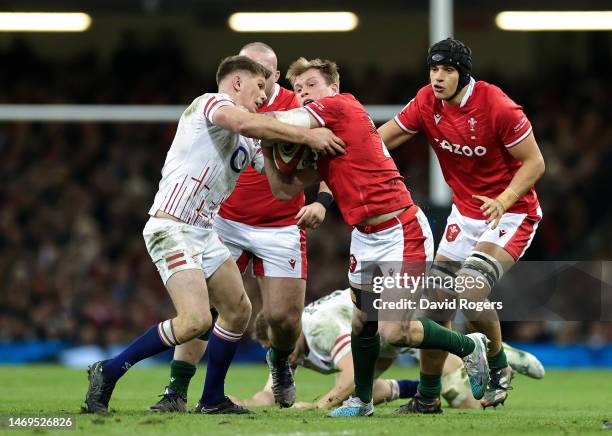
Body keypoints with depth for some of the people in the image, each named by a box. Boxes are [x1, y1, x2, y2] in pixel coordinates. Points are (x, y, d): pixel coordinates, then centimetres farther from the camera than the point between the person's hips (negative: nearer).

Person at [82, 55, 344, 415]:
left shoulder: (249, 142, 18)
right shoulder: (211, 103, -8)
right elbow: (245, 123, -31)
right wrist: (306, 135, -27)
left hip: (205, 233, 10)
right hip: (172, 228, -10)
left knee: (239, 311, 12)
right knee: (196, 320, -21)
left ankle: (213, 399, 24)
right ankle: (108, 373, -12)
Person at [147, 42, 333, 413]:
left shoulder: (296, 108, -8)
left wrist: (322, 201, -19)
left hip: (281, 227, -1)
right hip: (226, 223, 1)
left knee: (284, 316, -2)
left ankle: (281, 363, 34)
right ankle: (177, 392, -5)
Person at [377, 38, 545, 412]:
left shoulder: (497, 107, -22)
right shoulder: (427, 103, -5)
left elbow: (534, 163, -16)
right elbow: (380, 139, 2)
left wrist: (504, 200, -29)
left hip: (511, 212, -6)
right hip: (465, 212, 6)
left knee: (471, 291, -25)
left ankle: (499, 366, 2)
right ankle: (427, 398, 16)